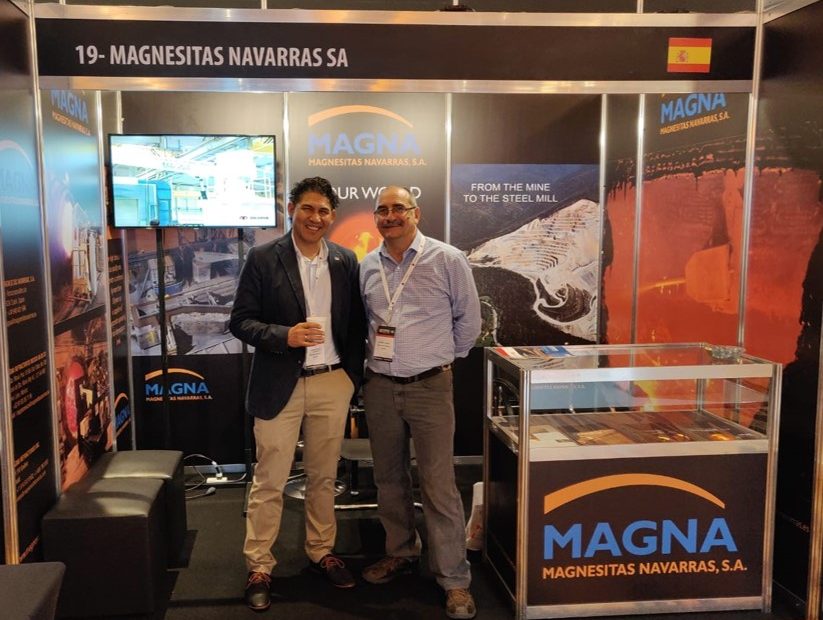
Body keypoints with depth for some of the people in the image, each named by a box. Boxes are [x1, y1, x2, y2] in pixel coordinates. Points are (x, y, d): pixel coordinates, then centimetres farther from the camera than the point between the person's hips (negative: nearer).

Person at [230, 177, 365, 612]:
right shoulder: (263, 258, -5)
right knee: (269, 482, 5)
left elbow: (355, 322, 11)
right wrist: (285, 335, -21)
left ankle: (321, 552, 33)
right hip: (279, 385, -3)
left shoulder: (345, 261, 5)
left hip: (332, 384, 3)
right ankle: (259, 567, 19)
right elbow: (241, 320, -6)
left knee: (324, 477, 15)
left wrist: (355, 374, 3)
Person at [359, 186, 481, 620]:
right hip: (380, 386, 5)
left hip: (429, 387, -4)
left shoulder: (447, 259, -6)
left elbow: (468, 318, 3)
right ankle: (401, 552, 35)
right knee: (389, 478, 16)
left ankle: (454, 579, 11)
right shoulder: (366, 266, 7)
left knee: (438, 485, -2)